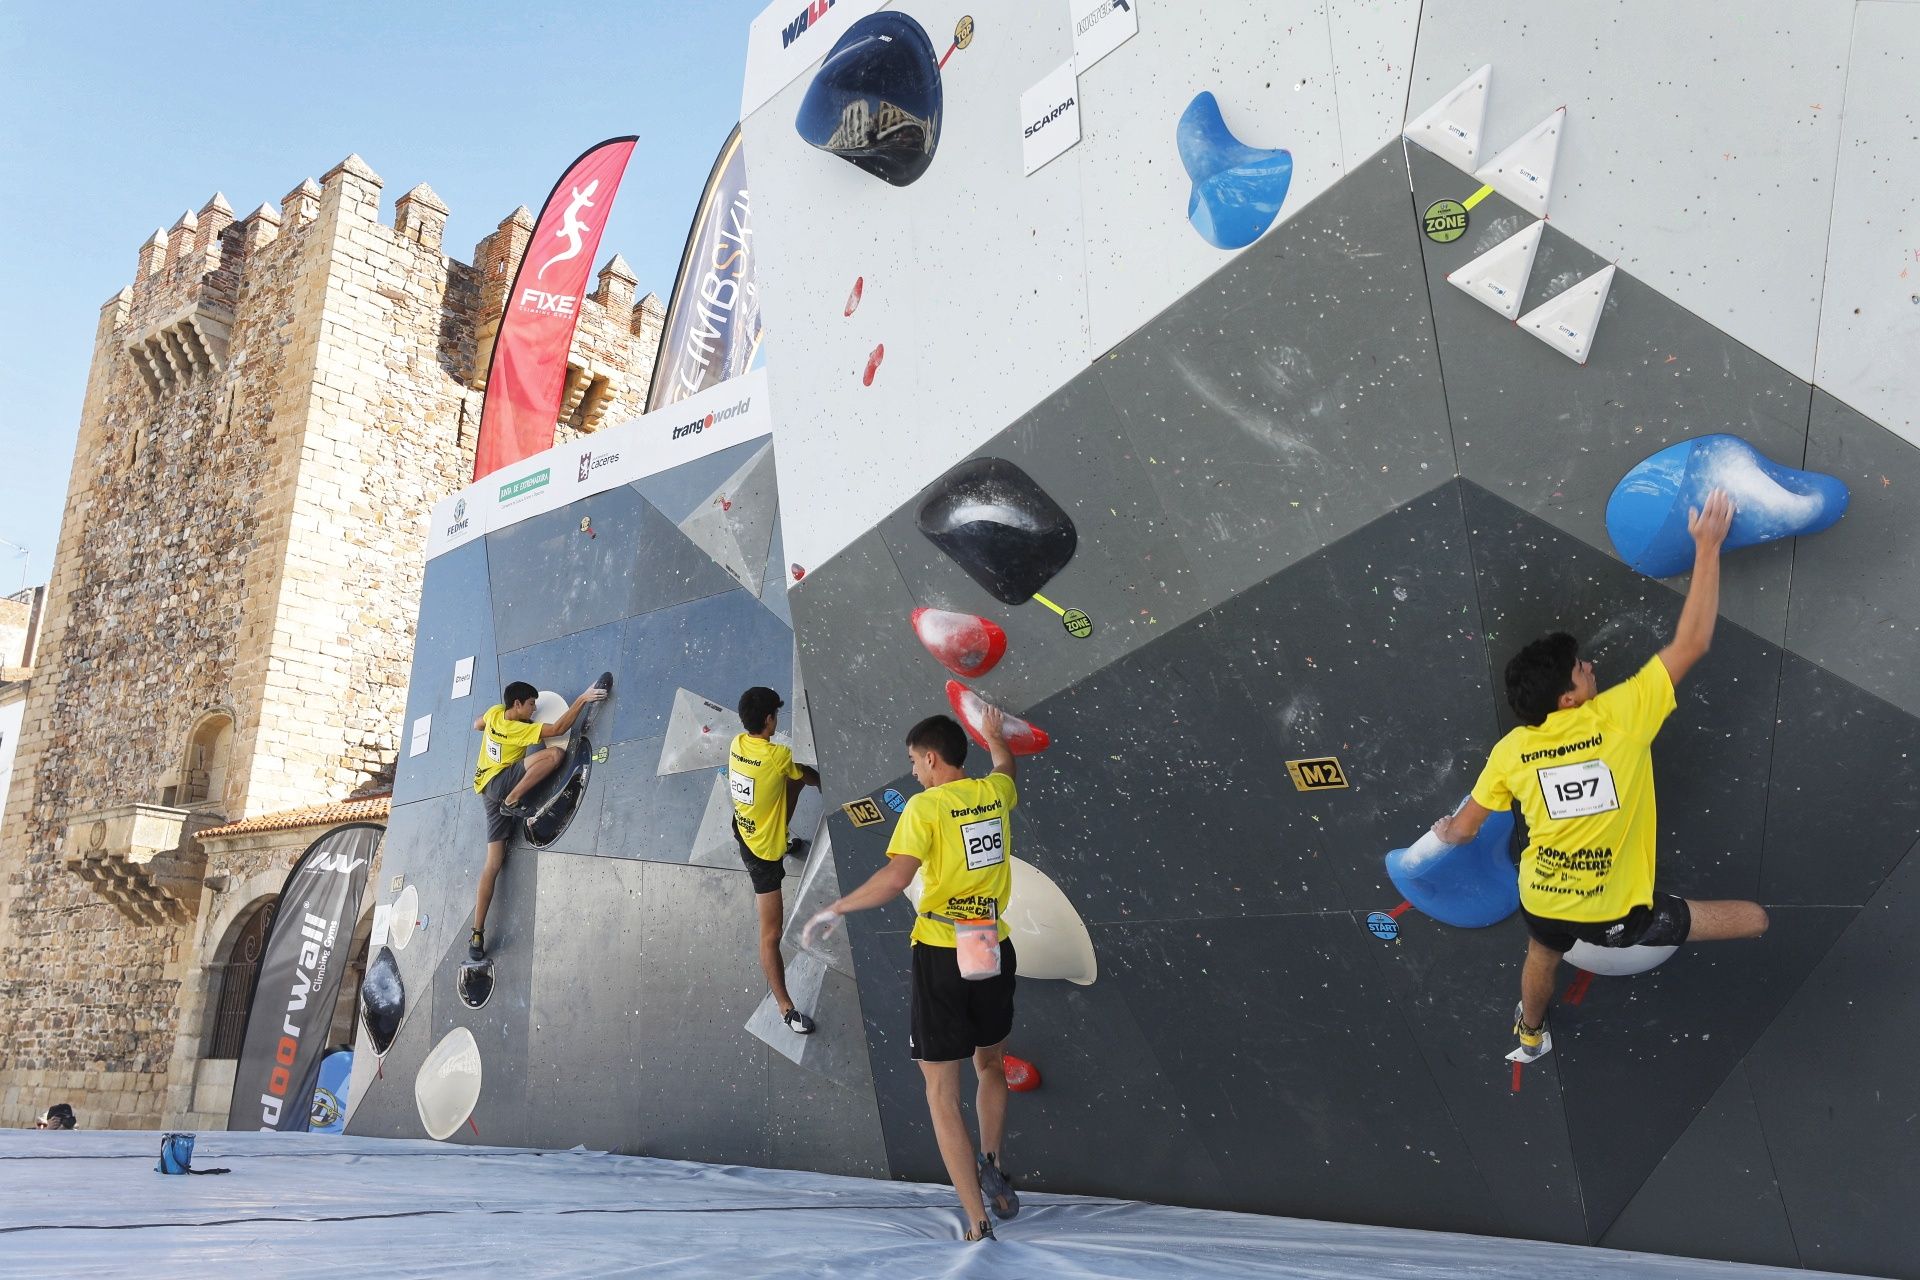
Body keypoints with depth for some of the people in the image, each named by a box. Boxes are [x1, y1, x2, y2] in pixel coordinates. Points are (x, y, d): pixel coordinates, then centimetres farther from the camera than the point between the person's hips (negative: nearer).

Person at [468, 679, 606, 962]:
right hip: (498, 784, -9)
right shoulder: (518, 729, -16)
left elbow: (477, 725, 30)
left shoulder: (495, 713, 7)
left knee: (494, 863, 1)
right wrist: (582, 699, -23)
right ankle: (512, 801, -19)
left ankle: (477, 935, -5)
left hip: (489, 792, 9)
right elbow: (557, 729, -22)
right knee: (555, 753, -28)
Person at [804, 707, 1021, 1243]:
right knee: (991, 1065, 30)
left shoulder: (925, 806, -13)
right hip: (995, 951, 5)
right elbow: (1006, 768, 29)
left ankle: (979, 1226, 3)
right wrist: (994, 736, 49)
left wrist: (836, 909, -11)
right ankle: (993, 1167, 33)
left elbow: (896, 878, -23)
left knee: (942, 1090, 4)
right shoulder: (994, 791, 4)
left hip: (941, 956, -5)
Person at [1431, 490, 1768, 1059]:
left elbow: (1462, 830, 0)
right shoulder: (1620, 717, -24)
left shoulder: (1510, 751, -12)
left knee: (1542, 957, 39)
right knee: (1755, 919, 12)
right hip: (1614, 913, -4)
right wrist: (1708, 545, -14)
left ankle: (1530, 1035, 62)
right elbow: (1692, 643, -20)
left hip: (1542, 899, 4)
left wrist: (1444, 831, 25)